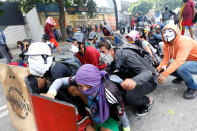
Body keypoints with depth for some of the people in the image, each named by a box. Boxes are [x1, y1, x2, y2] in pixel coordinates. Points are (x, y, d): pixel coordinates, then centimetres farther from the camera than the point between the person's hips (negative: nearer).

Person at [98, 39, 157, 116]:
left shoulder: (126, 55, -29)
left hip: (149, 79, -8)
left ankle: (148, 101, 6)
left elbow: (147, 72, -36)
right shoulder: (114, 59, -4)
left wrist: (134, 81, -56)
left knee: (128, 97, -29)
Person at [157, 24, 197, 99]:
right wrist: (158, 68, -25)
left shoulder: (184, 41, -28)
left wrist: (165, 74, -48)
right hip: (185, 62, 8)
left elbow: (179, 60, -40)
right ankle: (181, 77, 21)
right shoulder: (166, 45, -4)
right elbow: (166, 59, -5)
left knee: (180, 68, -34)